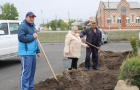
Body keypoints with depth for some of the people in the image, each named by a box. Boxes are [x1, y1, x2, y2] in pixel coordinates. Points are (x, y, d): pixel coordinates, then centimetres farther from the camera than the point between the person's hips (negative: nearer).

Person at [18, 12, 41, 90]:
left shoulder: (33, 27, 20)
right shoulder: (23, 26, -9)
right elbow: (21, 38, -22)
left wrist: (38, 51, 23)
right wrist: (33, 37, -15)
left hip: (32, 53, 9)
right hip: (26, 53, -9)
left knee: (32, 72, 13)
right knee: (26, 73, -9)